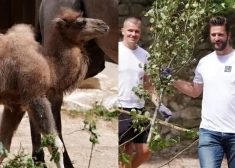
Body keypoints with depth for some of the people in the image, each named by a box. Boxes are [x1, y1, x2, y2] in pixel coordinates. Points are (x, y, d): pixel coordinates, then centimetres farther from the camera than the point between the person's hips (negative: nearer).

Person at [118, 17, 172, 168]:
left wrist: (158, 104, 4)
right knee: (126, 153, -3)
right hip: (121, 109, -6)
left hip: (139, 109, 6)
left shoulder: (144, 55, 9)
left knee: (145, 150, 6)